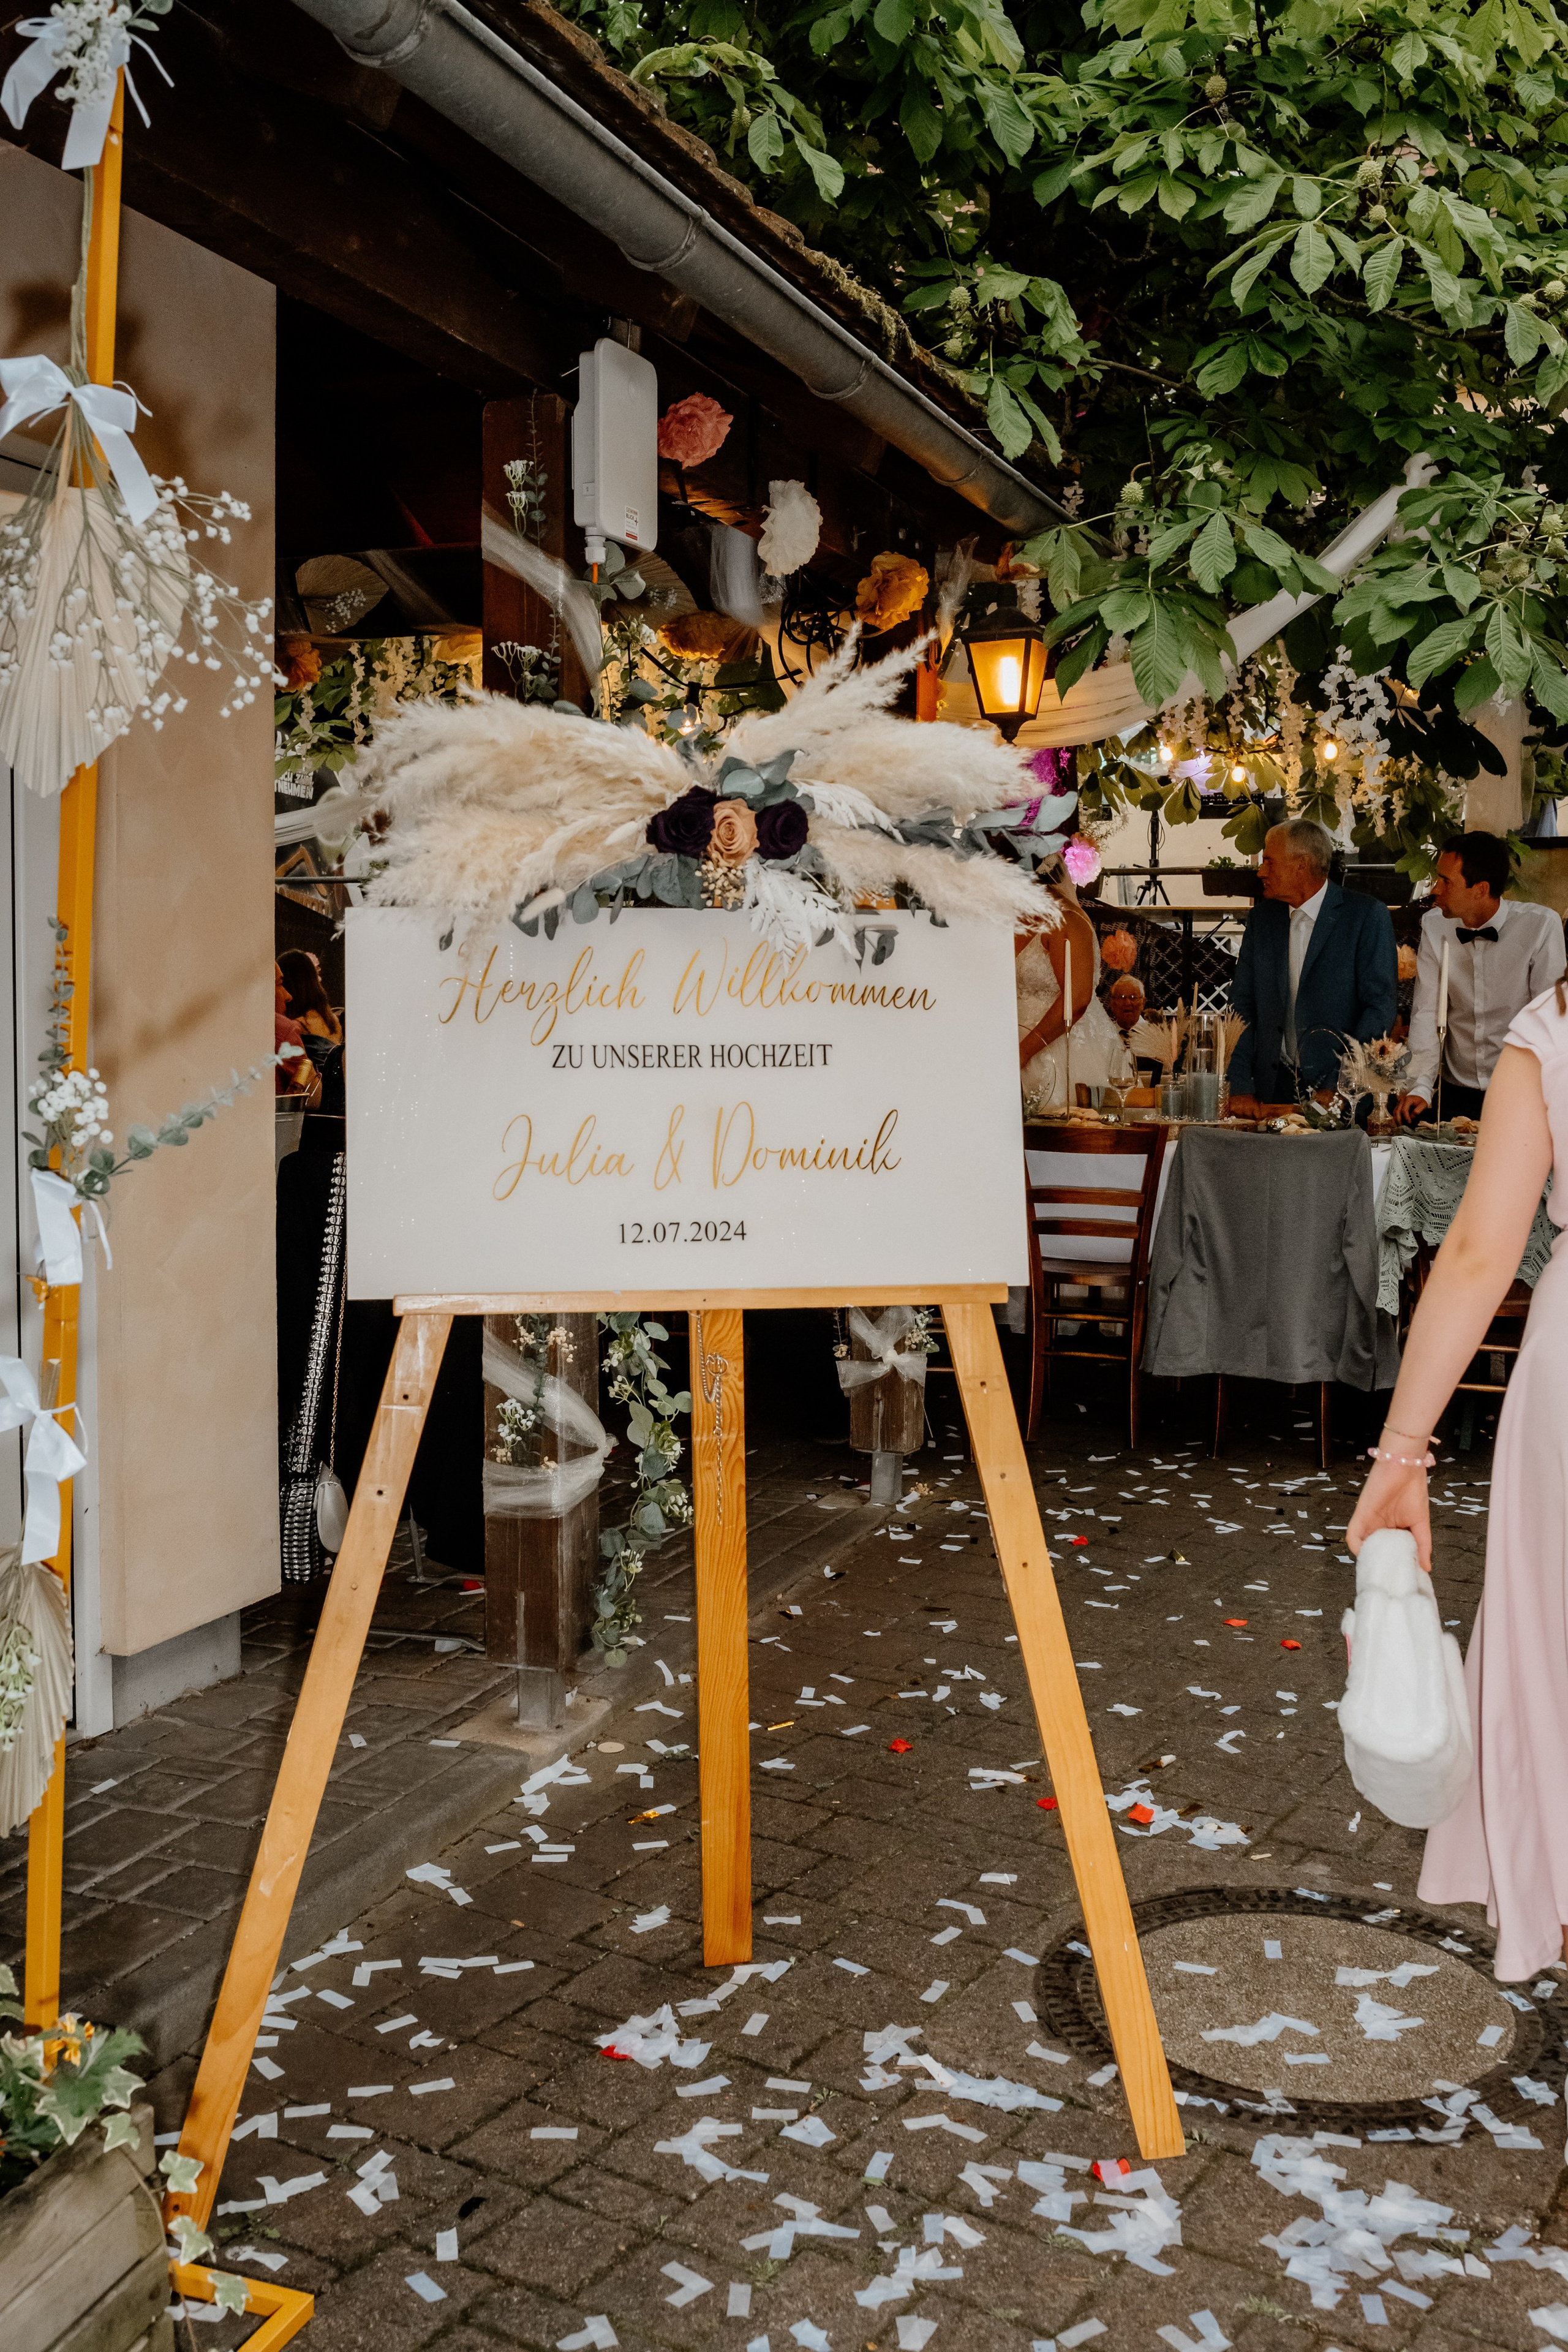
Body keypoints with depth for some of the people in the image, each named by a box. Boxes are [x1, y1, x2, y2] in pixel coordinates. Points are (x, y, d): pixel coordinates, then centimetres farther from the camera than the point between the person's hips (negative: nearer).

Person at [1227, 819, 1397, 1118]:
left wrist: (1340, 1086, -17)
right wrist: (1240, 1087, -3)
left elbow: (1381, 1005, -9)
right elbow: (1242, 1006, 9)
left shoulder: (1367, 915, -4)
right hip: (1274, 1089, 4)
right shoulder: (1261, 919, 11)